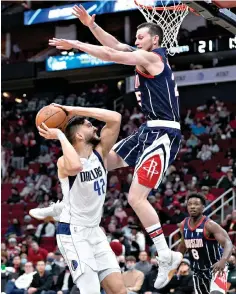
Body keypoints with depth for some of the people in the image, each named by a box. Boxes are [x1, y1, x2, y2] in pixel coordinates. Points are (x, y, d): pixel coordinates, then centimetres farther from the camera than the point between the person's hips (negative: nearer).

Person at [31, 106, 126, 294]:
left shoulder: (100, 153, 1)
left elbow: (115, 118, -11)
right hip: (73, 232, -7)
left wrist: (75, 110, -13)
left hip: (95, 231, 7)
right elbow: (75, 167, -42)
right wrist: (60, 135, -28)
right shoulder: (64, 162, -15)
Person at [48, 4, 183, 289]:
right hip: (150, 130, 10)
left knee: (136, 197, -14)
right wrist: (91, 24, 7)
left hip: (163, 134, -10)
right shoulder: (144, 55, 15)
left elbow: (111, 55, -19)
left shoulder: (152, 56, -12)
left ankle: (166, 256, -8)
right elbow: (115, 44, 18)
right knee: (106, 159, 22)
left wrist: (74, 44, -14)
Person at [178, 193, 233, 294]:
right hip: (198, 271, 7)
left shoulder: (210, 225, -19)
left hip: (216, 268, -7)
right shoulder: (183, 225, 0)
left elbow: (228, 244, -30)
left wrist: (223, 261, -49)